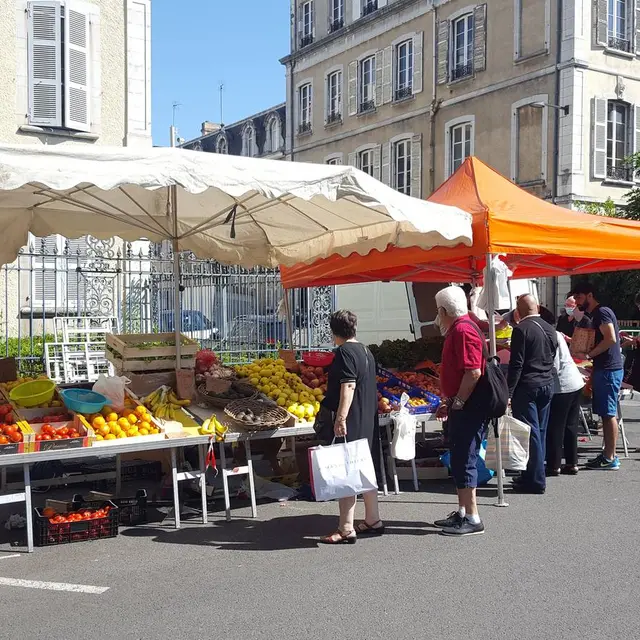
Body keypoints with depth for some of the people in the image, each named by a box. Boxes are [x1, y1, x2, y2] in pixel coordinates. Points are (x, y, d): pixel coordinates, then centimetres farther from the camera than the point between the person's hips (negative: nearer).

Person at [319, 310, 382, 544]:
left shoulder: (344, 352, -13)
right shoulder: (365, 351, 15)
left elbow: (348, 386, -22)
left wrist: (341, 418, -25)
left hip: (350, 423, -10)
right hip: (367, 422, 10)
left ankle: (346, 529, -5)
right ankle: (373, 521, 26)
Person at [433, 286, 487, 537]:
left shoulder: (463, 330, -16)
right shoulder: (459, 329, 17)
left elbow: (474, 372, -25)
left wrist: (457, 403, -19)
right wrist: (449, 402, 21)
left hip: (467, 409, -11)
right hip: (461, 407, 11)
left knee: (464, 461, -6)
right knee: (459, 460, 15)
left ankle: (472, 519, 0)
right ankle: (462, 512, 25)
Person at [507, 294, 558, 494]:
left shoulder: (521, 329, -13)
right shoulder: (550, 329, 10)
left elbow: (516, 364, -16)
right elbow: (552, 359, 17)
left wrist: (508, 393, -14)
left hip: (527, 387, -8)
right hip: (547, 386, 8)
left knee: (530, 433, -3)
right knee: (540, 432, 13)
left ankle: (536, 480, 1)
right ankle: (532, 475, 21)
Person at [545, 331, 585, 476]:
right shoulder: (556, 334, 13)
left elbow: (554, 366, -18)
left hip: (562, 386, -9)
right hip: (576, 382, 9)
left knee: (555, 427, -1)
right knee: (571, 425, 13)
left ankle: (554, 466, 5)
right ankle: (572, 464, 18)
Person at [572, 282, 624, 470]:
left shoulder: (602, 312, -12)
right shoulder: (596, 315, 19)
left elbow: (610, 339, -22)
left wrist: (588, 355, -19)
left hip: (608, 370, -10)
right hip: (603, 369, 10)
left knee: (608, 413, -8)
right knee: (606, 413, 11)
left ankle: (611, 459, -6)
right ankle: (607, 453, 16)